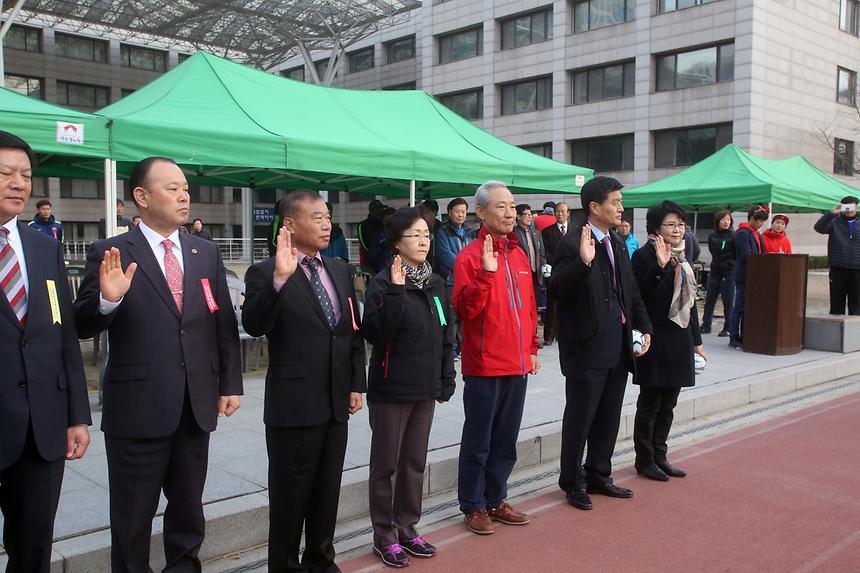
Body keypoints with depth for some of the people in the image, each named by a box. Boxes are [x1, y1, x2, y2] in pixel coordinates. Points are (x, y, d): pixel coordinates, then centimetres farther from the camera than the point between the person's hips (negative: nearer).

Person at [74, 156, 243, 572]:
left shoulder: (206, 252, 7)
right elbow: (82, 327, -7)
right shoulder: (109, 253, -6)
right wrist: (107, 299, -27)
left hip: (197, 407, 4)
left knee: (189, 510, 20)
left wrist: (231, 384, 5)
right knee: (132, 520, 11)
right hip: (137, 408, -4)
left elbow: (225, 324, 9)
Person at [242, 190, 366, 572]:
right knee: (290, 494, 8)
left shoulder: (340, 271, 10)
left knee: (328, 491, 18)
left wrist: (357, 384, 8)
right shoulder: (265, 273, -10)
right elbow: (254, 326, -25)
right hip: (293, 405, -6)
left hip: (336, 403, 6)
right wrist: (279, 278, -36)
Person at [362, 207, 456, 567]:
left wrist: (446, 378, 10)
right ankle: (384, 536, 19)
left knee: (415, 462, 14)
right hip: (391, 389, -6)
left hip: (426, 388, 6)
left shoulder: (435, 283, 7)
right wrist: (395, 292, -27)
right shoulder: (383, 283, -11)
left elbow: (446, 334, 12)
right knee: (386, 464, 6)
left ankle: (407, 529, 28)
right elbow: (374, 333, -22)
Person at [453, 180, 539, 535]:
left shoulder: (518, 255, 11)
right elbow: (465, 309, -19)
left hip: (517, 366, 7)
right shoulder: (470, 256, -10)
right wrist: (486, 272, -28)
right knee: (478, 441, 5)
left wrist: (531, 348, 15)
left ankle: (495, 500, 29)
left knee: (506, 440, 16)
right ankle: (473, 507, 18)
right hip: (484, 366, -7)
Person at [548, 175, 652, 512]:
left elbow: (631, 292, 19)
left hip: (618, 347, 8)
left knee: (608, 418, 17)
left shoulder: (618, 245, 14)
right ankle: (573, 483, 19)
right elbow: (557, 290, -22)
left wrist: (643, 327, 9)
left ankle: (599, 476, 32)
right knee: (580, 418, 4)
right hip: (587, 348, -8)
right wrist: (583, 261, -34)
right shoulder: (573, 244, -12)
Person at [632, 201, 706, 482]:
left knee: (668, 404, 13)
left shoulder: (681, 257, 14)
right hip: (656, 340, -8)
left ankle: (659, 456, 24)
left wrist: (696, 341, 19)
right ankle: (644, 460, 14)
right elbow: (641, 297, -22)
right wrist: (661, 266, -32)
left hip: (679, 339, 8)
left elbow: (689, 301, 19)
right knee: (650, 403, 2)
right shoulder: (645, 255, -11)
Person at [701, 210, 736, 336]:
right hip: (715, 272, 5)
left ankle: (727, 328, 8)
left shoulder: (733, 236, -3)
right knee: (709, 300, 9)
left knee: (728, 302, -1)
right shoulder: (712, 236, 9)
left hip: (729, 273, -4)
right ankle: (706, 326, 18)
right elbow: (715, 253, 8)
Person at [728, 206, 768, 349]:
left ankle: (744, 336, 17)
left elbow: (759, 253, 21)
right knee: (740, 307, -4)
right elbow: (747, 256, -20)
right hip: (744, 276, -9)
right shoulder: (742, 233, -12)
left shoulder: (756, 234, 17)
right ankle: (734, 337, 2)